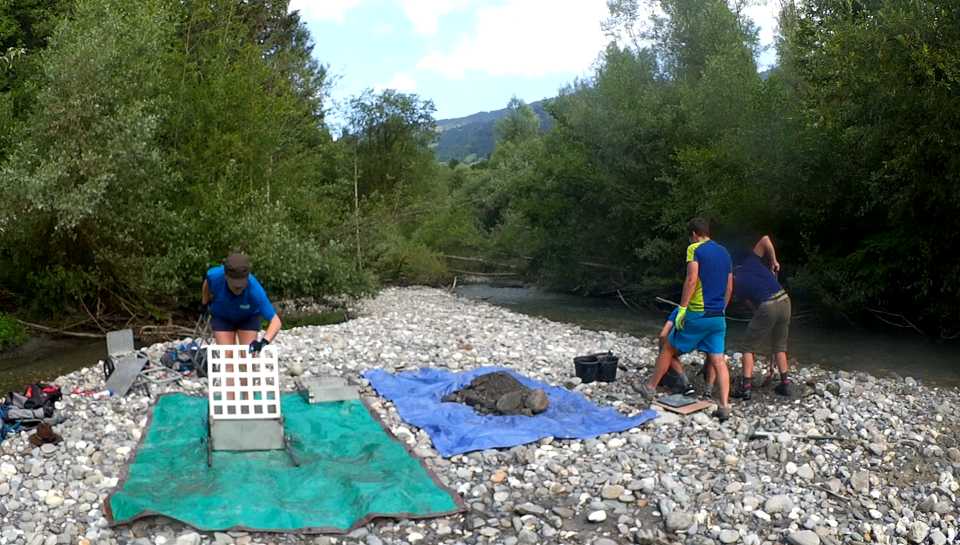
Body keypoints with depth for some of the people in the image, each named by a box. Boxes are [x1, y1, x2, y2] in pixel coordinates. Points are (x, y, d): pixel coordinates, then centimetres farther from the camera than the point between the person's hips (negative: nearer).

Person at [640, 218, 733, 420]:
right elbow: (729, 287, 16)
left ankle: (651, 387, 23)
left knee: (669, 348, 12)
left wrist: (682, 308, -19)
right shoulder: (724, 253, 14)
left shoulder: (695, 249, -7)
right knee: (718, 360, 3)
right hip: (718, 317, 6)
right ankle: (724, 406, -5)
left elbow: (691, 279, -21)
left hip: (697, 314, -5)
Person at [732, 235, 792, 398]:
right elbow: (765, 239, 7)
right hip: (784, 300, 4)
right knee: (779, 346, 20)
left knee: (750, 347, 9)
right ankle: (785, 383, 22)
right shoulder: (748, 260, 13)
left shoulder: (737, 287, 9)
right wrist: (774, 261, 17)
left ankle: (746, 387, 3)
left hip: (767, 306, -4)